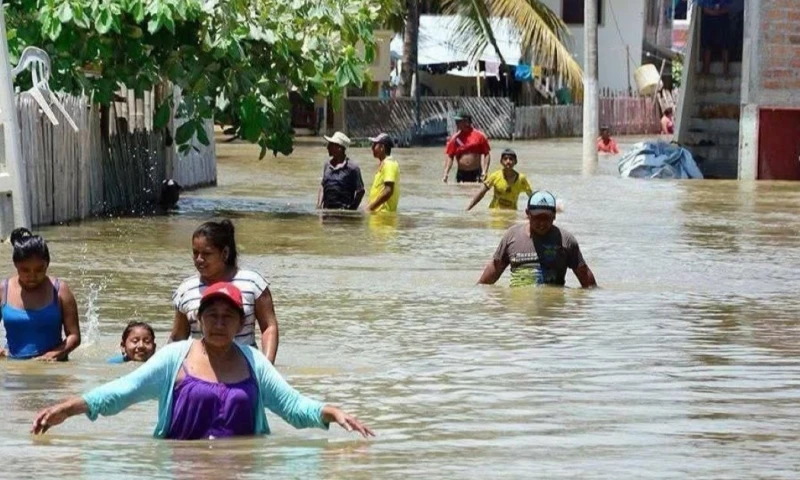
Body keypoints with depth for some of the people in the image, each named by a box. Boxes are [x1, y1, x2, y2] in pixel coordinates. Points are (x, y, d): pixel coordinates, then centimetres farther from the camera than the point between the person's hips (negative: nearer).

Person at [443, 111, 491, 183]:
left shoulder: (479, 136, -1)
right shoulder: (455, 138, 4)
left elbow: (486, 155, 1)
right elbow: (450, 157, 5)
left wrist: (484, 172, -9)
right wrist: (446, 174, -5)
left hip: (476, 174, -2)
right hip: (461, 174, 2)